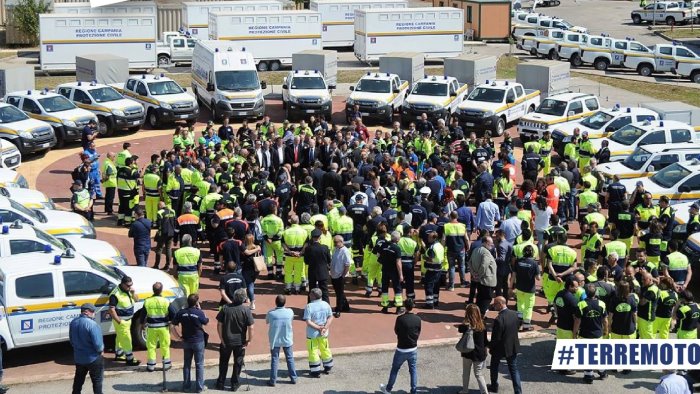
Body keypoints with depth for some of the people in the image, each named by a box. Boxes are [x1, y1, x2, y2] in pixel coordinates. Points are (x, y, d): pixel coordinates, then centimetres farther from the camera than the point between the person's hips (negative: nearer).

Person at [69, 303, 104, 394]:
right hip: (93, 358, -7)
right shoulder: (91, 324, -25)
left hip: (78, 357, 7)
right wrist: (101, 350, -4)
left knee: (78, 380, 22)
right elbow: (97, 344, -24)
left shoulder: (73, 322, -1)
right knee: (97, 380, 8)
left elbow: (72, 340, 10)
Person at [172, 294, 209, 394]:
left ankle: (186, 385, 22)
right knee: (199, 364, 7)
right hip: (198, 341, -3)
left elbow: (173, 325, -5)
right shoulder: (199, 313, -17)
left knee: (187, 364, 15)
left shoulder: (181, 313, -8)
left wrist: (179, 336, 4)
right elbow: (206, 322, 2)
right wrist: (199, 309, 3)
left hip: (186, 341, 3)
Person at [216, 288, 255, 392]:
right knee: (238, 363, 14)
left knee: (223, 362, 17)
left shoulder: (225, 308, -9)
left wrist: (221, 338, 0)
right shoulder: (246, 310, -15)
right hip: (240, 342, -2)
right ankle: (234, 384, 20)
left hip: (226, 341, 2)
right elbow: (250, 327, -15)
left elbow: (219, 325, -7)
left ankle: (220, 383, 24)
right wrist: (249, 340, -3)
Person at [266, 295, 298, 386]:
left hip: (275, 340, -1)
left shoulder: (271, 313, -17)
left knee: (274, 360, 8)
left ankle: (273, 380, 11)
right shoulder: (290, 312, -13)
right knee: (290, 359, 15)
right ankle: (293, 378, 23)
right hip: (287, 340, 1)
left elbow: (267, 321, 3)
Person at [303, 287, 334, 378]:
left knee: (313, 351, 7)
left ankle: (316, 371, 11)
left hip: (312, 333, -5)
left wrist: (318, 327, -18)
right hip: (323, 333, 5)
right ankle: (328, 368, 34)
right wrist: (325, 328, -11)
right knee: (325, 349, 22)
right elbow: (331, 317, -3)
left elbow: (308, 322, -23)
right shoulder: (326, 304, -3)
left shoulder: (309, 307, -19)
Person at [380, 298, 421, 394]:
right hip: (413, 349, 3)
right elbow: (418, 333, 4)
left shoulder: (400, 318, -19)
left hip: (401, 350, -3)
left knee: (395, 369, 14)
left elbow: (396, 331, -3)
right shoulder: (417, 319, -6)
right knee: (413, 370, 13)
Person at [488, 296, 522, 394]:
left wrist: (490, 346, -6)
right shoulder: (514, 314, -7)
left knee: (494, 366, 21)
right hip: (513, 346, 5)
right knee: (514, 369, 12)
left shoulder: (499, 319, -28)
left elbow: (496, 338, -23)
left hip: (500, 348, -5)